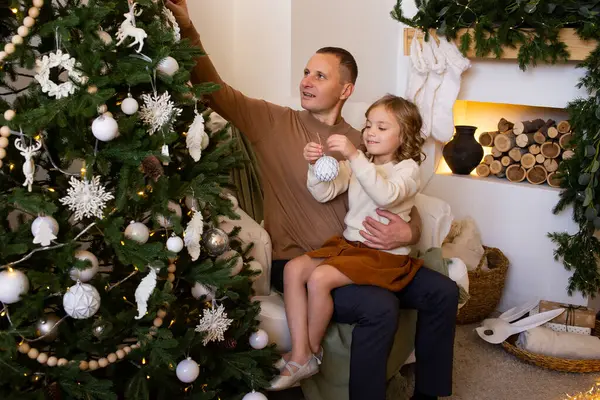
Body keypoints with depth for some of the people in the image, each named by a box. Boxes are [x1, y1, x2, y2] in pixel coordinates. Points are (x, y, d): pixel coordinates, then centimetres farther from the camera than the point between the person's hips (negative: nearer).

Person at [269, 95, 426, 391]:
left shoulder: (407, 168, -6)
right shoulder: (357, 164, 13)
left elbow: (385, 194, -29)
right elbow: (324, 193, 3)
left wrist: (353, 155, -36)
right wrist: (315, 165, -17)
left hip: (383, 254, -7)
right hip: (348, 243, 7)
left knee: (319, 278, -25)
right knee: (294, 269, -13)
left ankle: (311, 353, -2)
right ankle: (299, 356, -11)